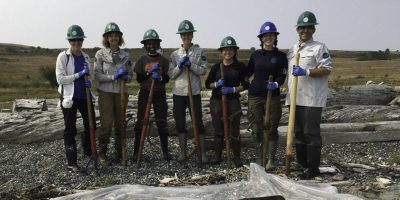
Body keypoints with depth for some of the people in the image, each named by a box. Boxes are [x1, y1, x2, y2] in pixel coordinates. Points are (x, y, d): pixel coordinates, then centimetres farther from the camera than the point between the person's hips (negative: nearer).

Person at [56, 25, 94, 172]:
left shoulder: (85, 57, 8)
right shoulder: (63, 56, -8)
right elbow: (60, 79, -12)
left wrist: (89, 82, -7)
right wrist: (79, 74, -19)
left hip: (84, 96, 6)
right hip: (69, 97, -5)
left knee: (90, 124, 15)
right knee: (70, 130, 1)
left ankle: (88, 151, 39)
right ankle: (71, 163, 8)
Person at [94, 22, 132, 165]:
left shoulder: (125, 55, 7)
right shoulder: (100, 54, -2)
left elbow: (130, 74, 11)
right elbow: (97, 75, -7)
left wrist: (126, 77, -12)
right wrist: (113, 77, -20)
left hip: (121, 93, 3)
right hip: (105, 93, -3)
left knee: (120, 124, 8)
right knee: (106, 123, -3)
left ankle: (119, 153, 20)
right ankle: (102, 154, 10)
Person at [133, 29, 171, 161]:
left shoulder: (163, 60, 3)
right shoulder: (142, 60, 3)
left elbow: (167, 79, 0)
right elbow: (139, 79, -2)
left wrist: (160, 78, -21)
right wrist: (149, 72, -17)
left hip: (159, 94, 0)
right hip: (145, 93, 0)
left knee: (162, 122, 1)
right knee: (141, 122, 0)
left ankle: (165, 151, 9)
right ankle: (136, 151, 6)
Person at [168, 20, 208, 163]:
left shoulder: (199, 51, 3)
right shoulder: (175, 54, 8)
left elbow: (203, 70, -4)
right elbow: (171, 74, 3)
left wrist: (190, 65, -16)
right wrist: (179, 66, -12)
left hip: (194, 92, -2)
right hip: (178, 92, 3)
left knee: (198, 122, -1)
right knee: (180, 123, 7)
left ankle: (203, 153, 8)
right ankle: (183, 153, 19)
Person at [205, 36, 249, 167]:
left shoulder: (240, 66, 0)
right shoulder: (216, 67, 5)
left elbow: (245, 85, -1)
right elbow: (207, 84, 8)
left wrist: (233, 89, -16)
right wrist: (216, 84, -13)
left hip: (233, 101, -2)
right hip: (216, 102, 2)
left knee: (235, 131, 2)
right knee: (218, 130, 9)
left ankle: (237, 157, 13)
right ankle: (217, 156, 20)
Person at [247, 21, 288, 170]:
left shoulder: (281, 56, 2)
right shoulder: (255, 55, 8)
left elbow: (282, 76, -4)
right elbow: (248, 73, 15)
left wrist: (276, 84, -24)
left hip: (273, 96, -2)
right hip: (255, 96, 2)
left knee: (272, 128, 1)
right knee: (257, 128, 5)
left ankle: (271, 159, 10)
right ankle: (261, 156, 22)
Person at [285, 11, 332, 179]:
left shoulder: (319, 47, -4)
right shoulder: (292, 49, 17)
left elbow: (327, 69, -11)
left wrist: (306, 72, -22)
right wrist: (288, 95, 16)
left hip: (312, 99, -7)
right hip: (294, 98, 7)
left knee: (311, 133, -3)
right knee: (298, 132, 14)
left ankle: (313, 168, 5)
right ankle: (301, 163, 27)